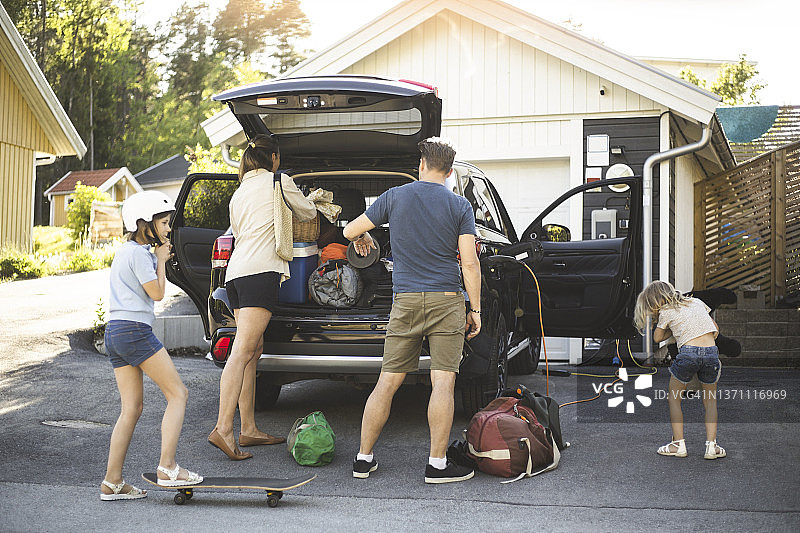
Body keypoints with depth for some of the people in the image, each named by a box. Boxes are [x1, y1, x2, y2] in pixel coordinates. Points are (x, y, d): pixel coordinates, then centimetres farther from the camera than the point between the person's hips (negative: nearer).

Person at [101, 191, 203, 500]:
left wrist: (159, 259, 18)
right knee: (177, 394, -5)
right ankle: (167, 468, -12)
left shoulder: (125, 252, 22)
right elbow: (157, 293, -8)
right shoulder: (139, 253, -8)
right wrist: (161, 261, 4)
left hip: (114, 332, 10)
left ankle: (112, 482, 5)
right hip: (135, 330, -10)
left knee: (132, 408, 8)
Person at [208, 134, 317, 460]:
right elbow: (308, 213, 17)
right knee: (243, 351, -15)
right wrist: (289, 207, 38)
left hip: (236, 271, 8)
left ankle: (248, 430, 9)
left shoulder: (239, 194, 24)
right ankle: (223, 428, -23)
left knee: (253, 350, 10)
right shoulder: (279, 182, 5)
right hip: (261, 269, -8)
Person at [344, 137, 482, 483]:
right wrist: (475, 310, 1)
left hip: (405, 302, 2)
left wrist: (362, 238, 34)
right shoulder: (460, 206, 1)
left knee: (387, 382, 7)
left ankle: (363, 459, 11)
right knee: (443, 382, -2)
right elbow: (470, 263, -6)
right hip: (446, 300, -2)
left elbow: (350, 230, 11)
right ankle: (437, 464, -3)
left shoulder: (395, 197, 5)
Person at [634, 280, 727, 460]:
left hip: (688, 352, -4)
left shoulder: (666, 312, 9)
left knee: (673, 399, 16)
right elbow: (715, 329, 26)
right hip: (711, 352, 4)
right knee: (710, 401, 18)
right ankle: (711, 446, 8)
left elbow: (657, 338, 21)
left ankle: (679, 444, 12)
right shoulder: (697, 302, 21)